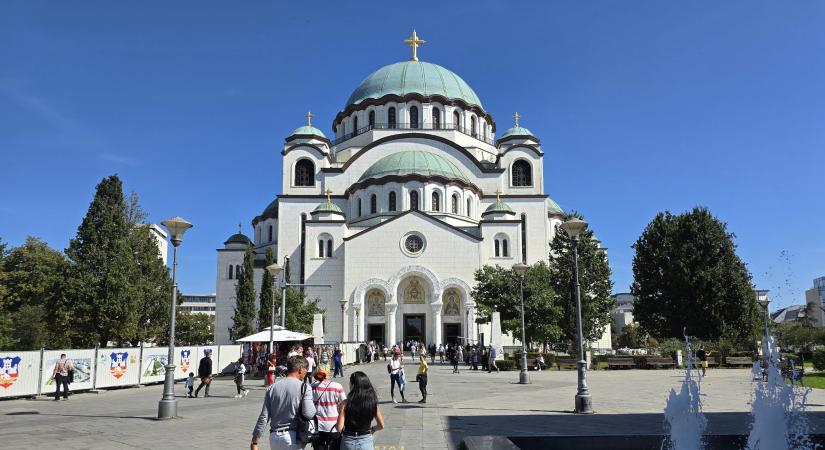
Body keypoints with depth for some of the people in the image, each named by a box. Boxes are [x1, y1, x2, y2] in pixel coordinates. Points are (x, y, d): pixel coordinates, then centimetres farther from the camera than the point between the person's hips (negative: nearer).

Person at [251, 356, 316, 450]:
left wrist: (255, 441, 7)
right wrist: (314, 404, 4)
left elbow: (264, 417, 3)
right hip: (293, 438, -5)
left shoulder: (273, 388, 6)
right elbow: (308, 414, -18)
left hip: (274, 437, 5)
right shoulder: (303, 387, -8)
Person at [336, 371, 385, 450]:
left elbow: (339, 428, -14)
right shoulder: (372, 402, -7)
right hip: (366, 441, 2)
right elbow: (381, 425, -1)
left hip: (348, 441, -1)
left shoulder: (345, 404, -14)